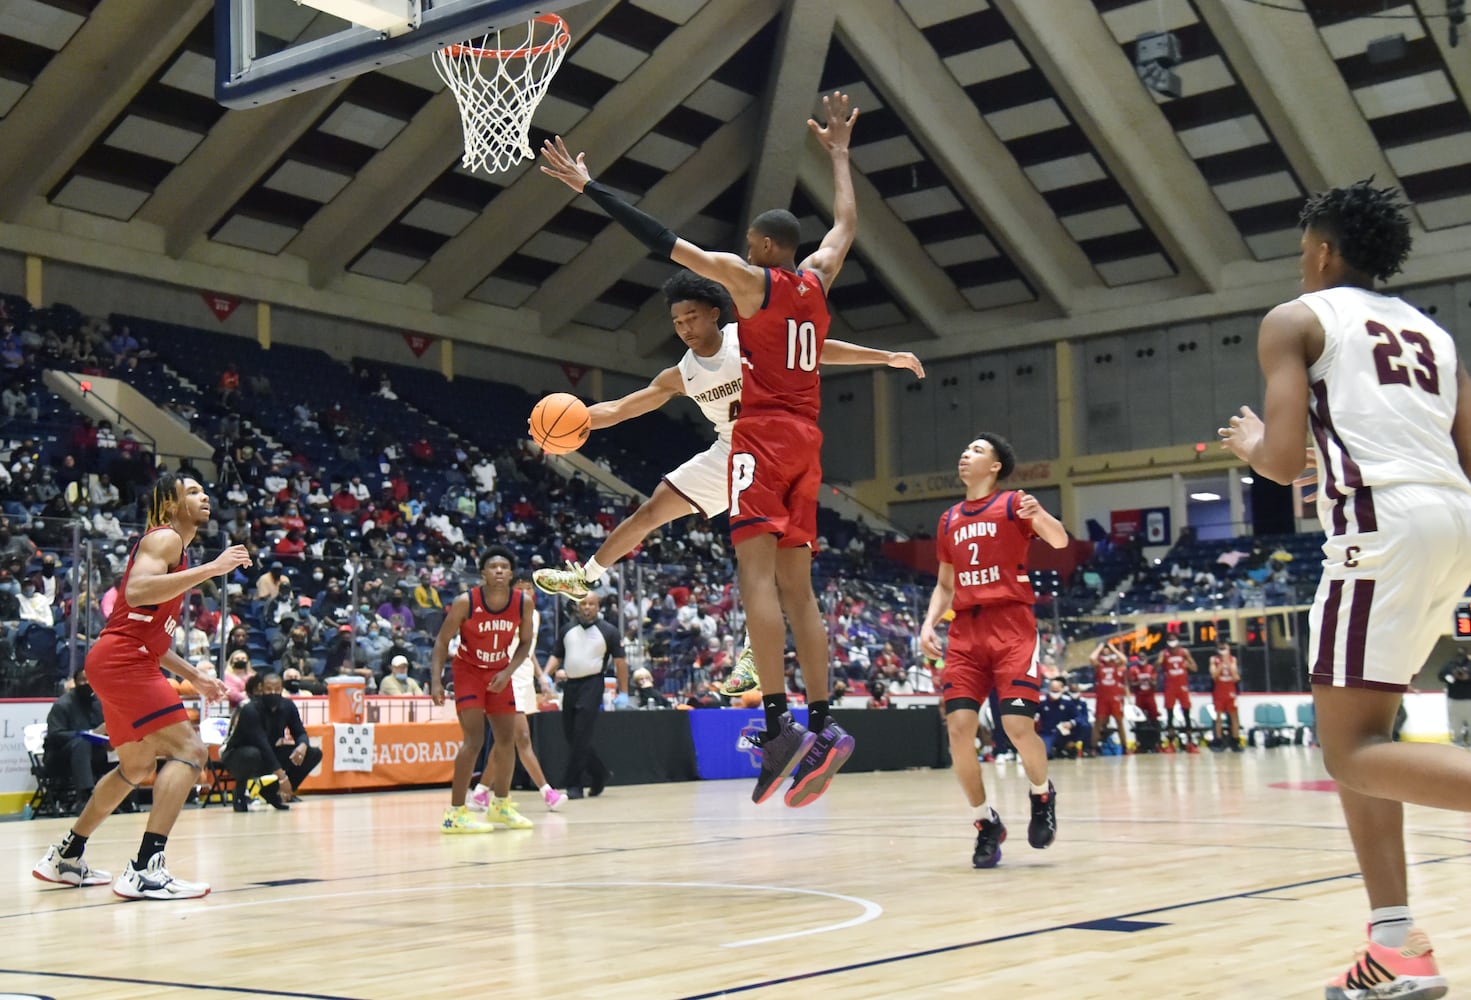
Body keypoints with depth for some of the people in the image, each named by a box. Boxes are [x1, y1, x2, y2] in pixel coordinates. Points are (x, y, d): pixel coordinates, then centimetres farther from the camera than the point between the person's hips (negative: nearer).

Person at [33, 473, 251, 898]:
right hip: (121, 660, -11)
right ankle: (145, 871, -23)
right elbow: (137, 591, -27)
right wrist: (211, 569, -27)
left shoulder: (174, 548, 24)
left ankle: (64, 858, 32)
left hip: (126, 662, 11)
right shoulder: (164, 538, -6)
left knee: (136, 768, 22)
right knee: (188, 750, -17)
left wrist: (195, 676, 23)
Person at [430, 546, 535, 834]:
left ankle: (500, 806, 27)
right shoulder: (465, 602, -22)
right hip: (468, 671, -5)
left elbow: (525, 642, 0)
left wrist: (507, 672, -15)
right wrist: (436, 681, -23)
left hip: (499, 674, 5)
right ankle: (455, 814, -12)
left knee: (507, 739, 8)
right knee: (474, 740, -16)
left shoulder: (523, 603, -13)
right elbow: (443, 641, -14)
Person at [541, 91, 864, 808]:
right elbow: (847, 221, 33)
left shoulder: (750, 280, -3)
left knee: (757, 576, -14)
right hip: (805, 441, 7)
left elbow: (663, 241, -5)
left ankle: (779, 726, -25)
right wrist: (839, 150, 44)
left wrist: (589, 188, 0)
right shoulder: (818, 279, 14)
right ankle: (822, 728, 0)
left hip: (762, 436, -7)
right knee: (796, 589, 6)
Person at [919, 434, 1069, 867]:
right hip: (965, 631, 5)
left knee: (1017, 725, -16)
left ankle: (1042, 796, 15)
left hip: (1012, 626, -4)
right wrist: (929, 623, 6)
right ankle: (987, 824, 6)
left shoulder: (1013, 503, 3)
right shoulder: (949, 519, 18)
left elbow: (1059, 541, -11)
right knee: (958, 726, -10)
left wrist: (1038, 514, -32)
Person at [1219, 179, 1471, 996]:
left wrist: (1249, 445, 18)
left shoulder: (1297, 319, 6)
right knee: (1358, 730, 15)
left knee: (1353, 750, -6)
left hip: (1383, 521, -8)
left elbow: (1285, 462, -5)